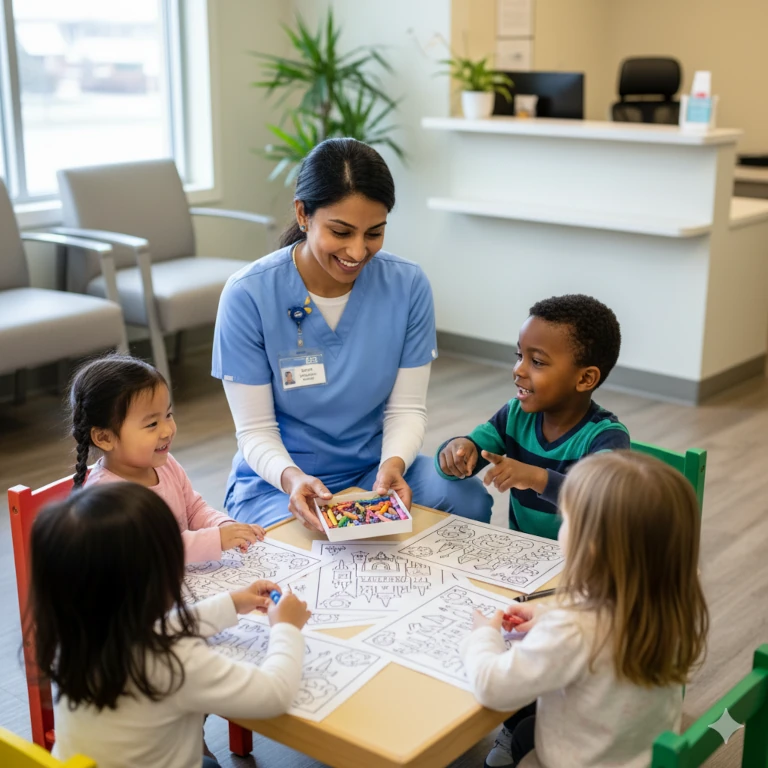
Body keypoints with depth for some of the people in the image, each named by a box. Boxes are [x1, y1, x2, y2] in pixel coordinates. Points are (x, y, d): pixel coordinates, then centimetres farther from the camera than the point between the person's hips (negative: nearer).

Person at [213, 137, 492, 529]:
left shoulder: (408, 284, -9)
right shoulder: (248, 294, -16)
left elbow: (406, 408, -3)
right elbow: (255, 431, -11)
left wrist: (393, 464, -25)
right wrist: (292, 478, -32)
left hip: (374, 469, 4)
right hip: (277, 479, -3)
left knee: (469, 500, -23)